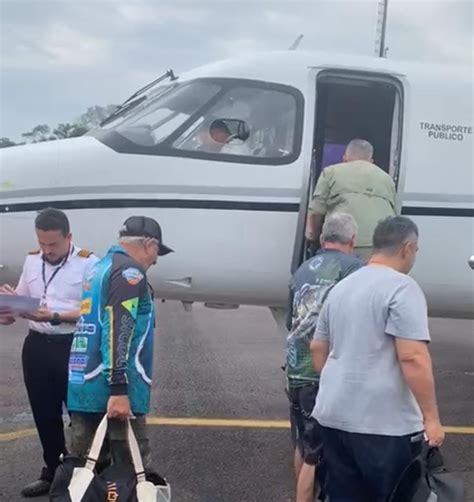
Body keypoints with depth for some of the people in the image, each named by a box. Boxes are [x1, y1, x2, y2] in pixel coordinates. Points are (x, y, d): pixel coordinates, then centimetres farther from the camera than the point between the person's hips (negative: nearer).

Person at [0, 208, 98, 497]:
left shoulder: (88, 263, -10)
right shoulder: (32, 261, 9)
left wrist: (55, 317, -26)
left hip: (73, 348, -6)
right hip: (37, 346, 6)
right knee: (44, 414, 15)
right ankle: (53, 472, 30)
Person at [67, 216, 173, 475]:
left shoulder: (99, 268, 19)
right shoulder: (129, 271, -9)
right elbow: (117, 331, -19)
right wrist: (119, 390, -22)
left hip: (82, 387, 9)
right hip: (111, 390, -9)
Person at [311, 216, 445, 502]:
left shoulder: (342, 287, 14)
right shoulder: (402, 287, -11)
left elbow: (318, 347, 22)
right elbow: (413, 358, -19)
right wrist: (431, 417, -14)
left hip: (334, 416, 7)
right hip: (384, 423, -7)